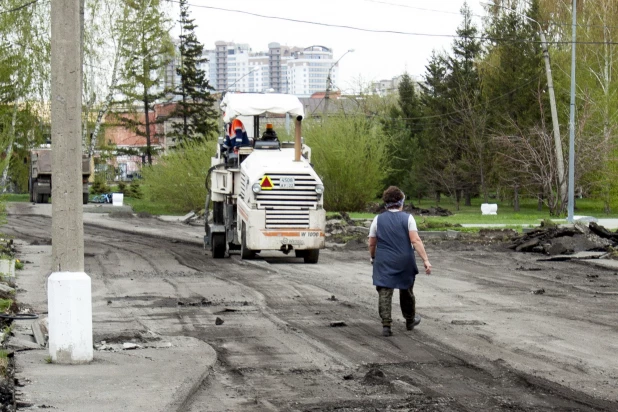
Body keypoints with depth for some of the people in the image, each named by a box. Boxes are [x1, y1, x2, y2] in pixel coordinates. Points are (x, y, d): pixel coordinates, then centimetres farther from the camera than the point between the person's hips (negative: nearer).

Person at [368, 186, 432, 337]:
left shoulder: (378, 219, 2)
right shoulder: (407, 218, -3)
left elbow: (372, 243, 6)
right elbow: (415, 240, -13)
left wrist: (372, 257, 25)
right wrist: (425, 260, -15)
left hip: (384, 262, 0)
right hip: (404, 262, 0)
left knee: (384, 293, -1)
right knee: (406, 291, 18)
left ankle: (386, 325, -12)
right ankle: (410, 320, 35)